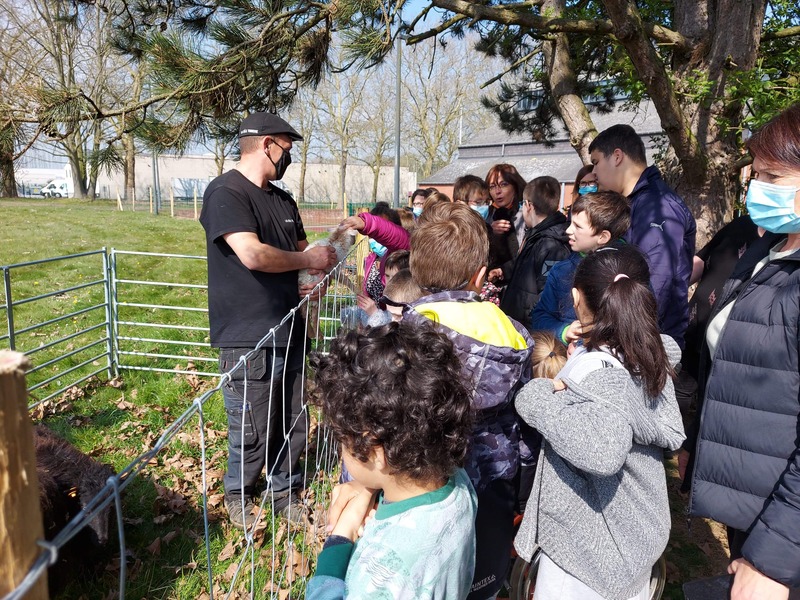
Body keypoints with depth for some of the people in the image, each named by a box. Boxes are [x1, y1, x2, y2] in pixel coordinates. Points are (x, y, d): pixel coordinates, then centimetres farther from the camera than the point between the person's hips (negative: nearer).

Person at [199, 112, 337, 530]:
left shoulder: (283, 201, 15)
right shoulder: (226, 192, -11)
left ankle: (284, 492, 36)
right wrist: (309, 260, -12)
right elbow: (252, 254, -25)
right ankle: (238, 494, 32)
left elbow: (300, 248, 26)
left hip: (289, 334, 8)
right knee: (252, 433, 5)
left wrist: (315, 278, 4)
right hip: (248, 341, -7)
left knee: (293, 425, 15)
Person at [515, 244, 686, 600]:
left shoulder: (598, 371, -29)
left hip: (591, 547, -7)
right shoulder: (650, 357, -7)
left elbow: (603, 451, -45)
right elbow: (671, 434, 6)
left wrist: (539, 395, -33)